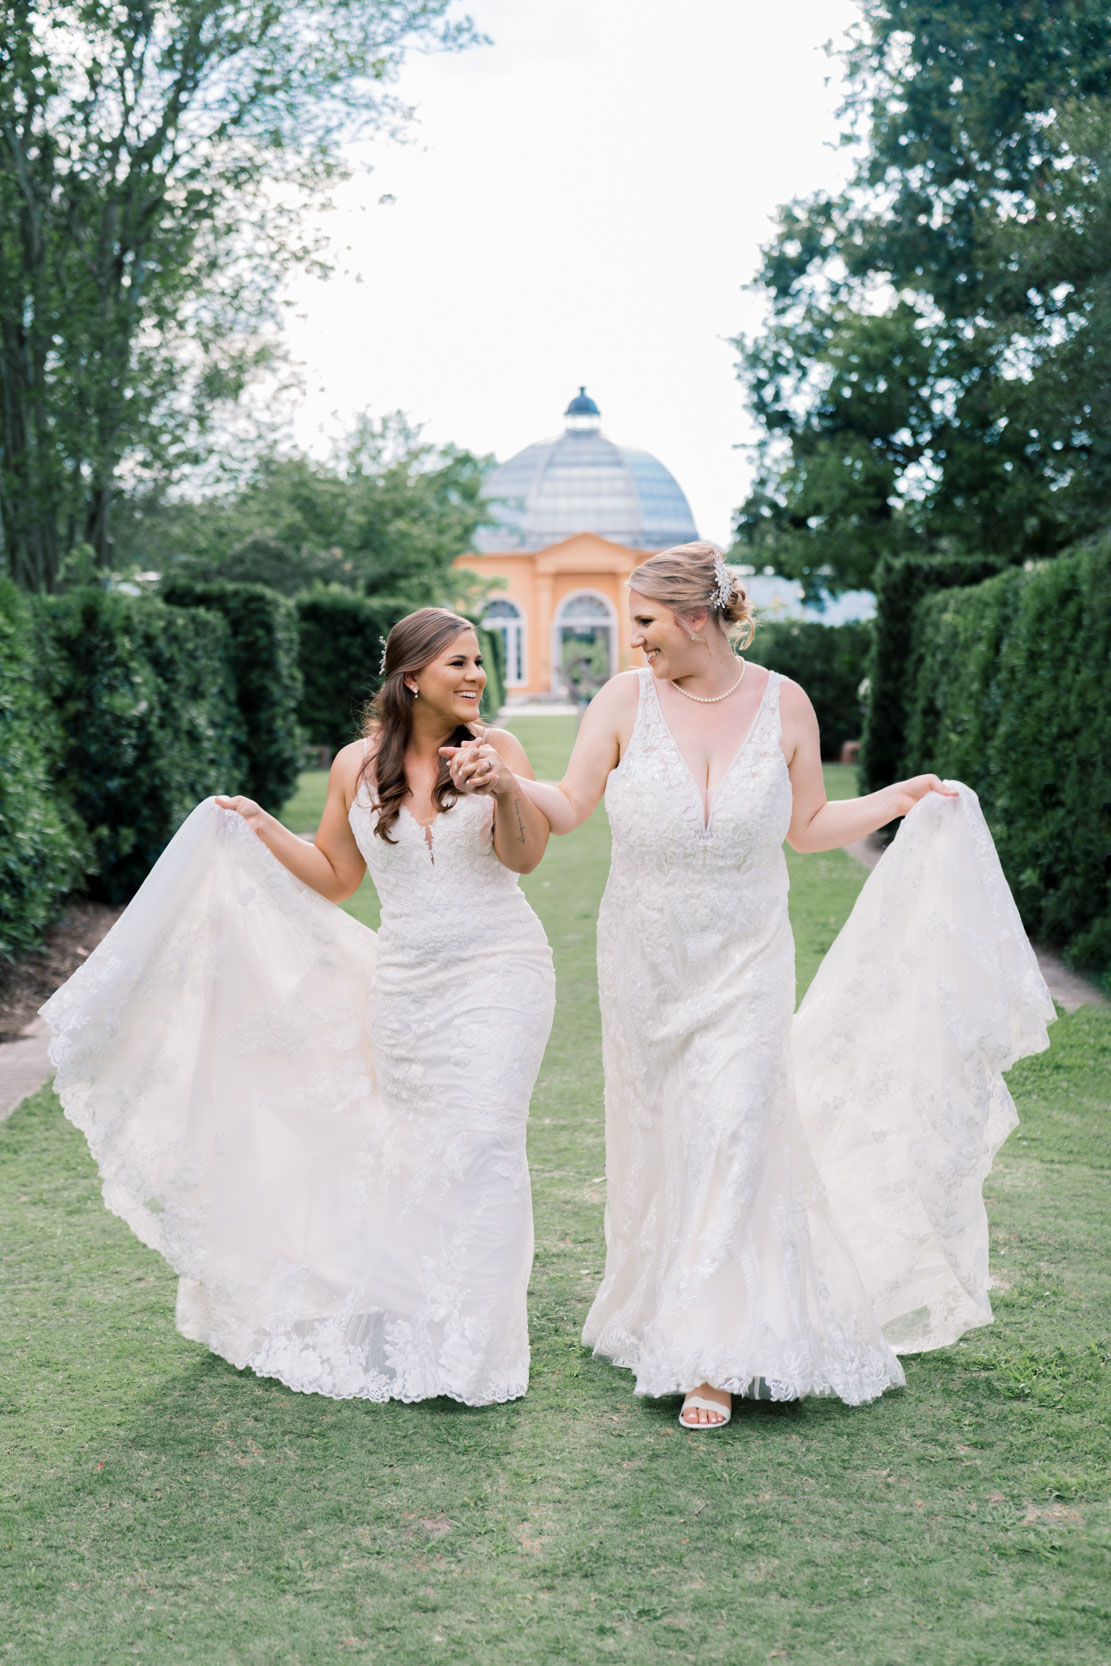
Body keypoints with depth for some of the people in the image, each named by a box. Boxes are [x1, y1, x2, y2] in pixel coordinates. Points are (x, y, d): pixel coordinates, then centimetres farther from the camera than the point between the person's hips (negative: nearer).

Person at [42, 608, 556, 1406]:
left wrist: (506, 789, -26)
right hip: (405, 981, 3)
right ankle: (402, 1316, 27)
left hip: (499, 970, -2)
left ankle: (474, 1339, -1)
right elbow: (335, 877, 14)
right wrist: (262, 829, 4)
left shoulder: (496, 749, -1)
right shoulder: (357, 766, 4)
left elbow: (525, 856, -9)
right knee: (415, 1141, 9)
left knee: (481, 1136, -11)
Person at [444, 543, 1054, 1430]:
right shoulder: (627, 700, -6)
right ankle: (659, 1314, 30)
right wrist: (501, 777, -23)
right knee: (657, 1139, 10)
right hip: (645, 960, 1)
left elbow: (807, 827, 6)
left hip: (745, 963, -1)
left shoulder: (783, 704, -5)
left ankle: (715, 1358, -2)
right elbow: (568, 807, -6)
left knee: (728, 1137, -8)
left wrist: (896, 801, -3)